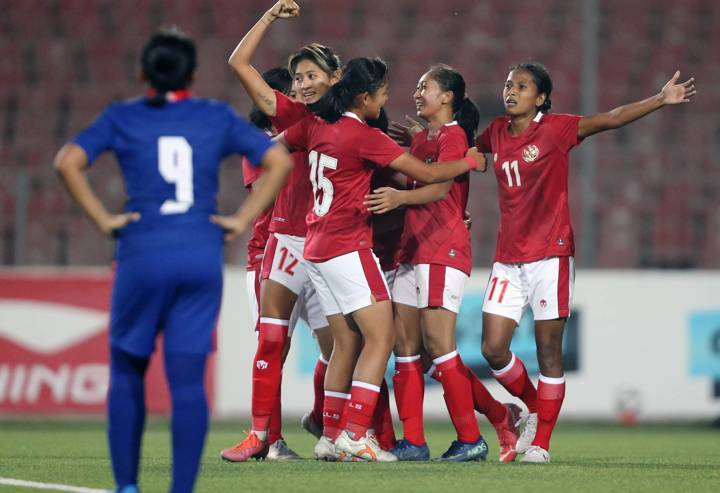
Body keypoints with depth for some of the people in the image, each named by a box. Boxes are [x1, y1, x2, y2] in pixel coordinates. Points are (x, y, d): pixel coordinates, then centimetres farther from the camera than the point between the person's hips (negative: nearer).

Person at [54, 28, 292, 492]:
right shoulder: (218, 117, 8)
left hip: (143, 258, -1)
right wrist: (243, 219, 3)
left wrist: (104, 219, -4)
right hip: (202, 259, 1)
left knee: (127, 372, 14)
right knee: (188, 379, -1)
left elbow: (68, 162, -9)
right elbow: (280, 161, 4)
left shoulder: (122, 118, 4)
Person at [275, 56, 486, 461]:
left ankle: (331, 436, 12)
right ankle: (355, 433, -15)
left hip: (317, 247, 8)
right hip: (349, 246, -8)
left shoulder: (315, 124, 6)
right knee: (381, 337, -8)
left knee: (348, 343, 12)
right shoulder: (366, 137, -13)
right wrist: (470, 162, 7)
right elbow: (429, 174, -9)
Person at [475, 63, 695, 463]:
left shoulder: (555, 129, -6)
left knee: (549, 351, -1)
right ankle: (535, 407, 25)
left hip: (550, 255, -5)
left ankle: (542, 441, 6)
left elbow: (611, 119, -15)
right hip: (508, 259, 5)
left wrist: (660, 100, -25)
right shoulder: (497, 133, 9)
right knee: (493, 349, 0)